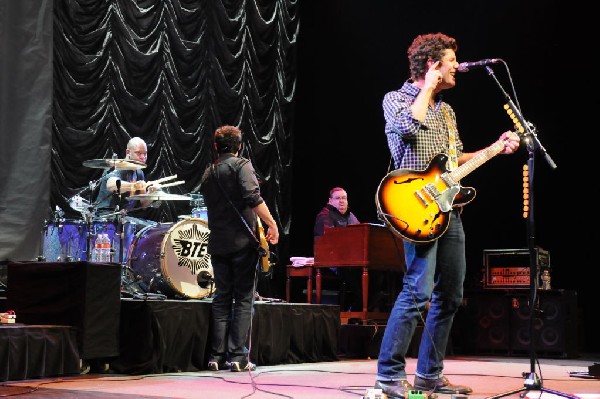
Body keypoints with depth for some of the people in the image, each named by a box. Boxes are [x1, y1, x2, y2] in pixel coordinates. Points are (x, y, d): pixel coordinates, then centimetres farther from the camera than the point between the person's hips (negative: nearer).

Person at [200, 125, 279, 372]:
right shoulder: (241, 166, -4)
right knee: (243, 299, -1)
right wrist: (272, 224, -15)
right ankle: (238, 356, -4)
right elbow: (252, 197, -18)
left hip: (218, 243, 5)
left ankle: (217, 356, 5)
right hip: (242, 241, -5)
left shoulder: (208, 174, 15)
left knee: (221, 298, 9)